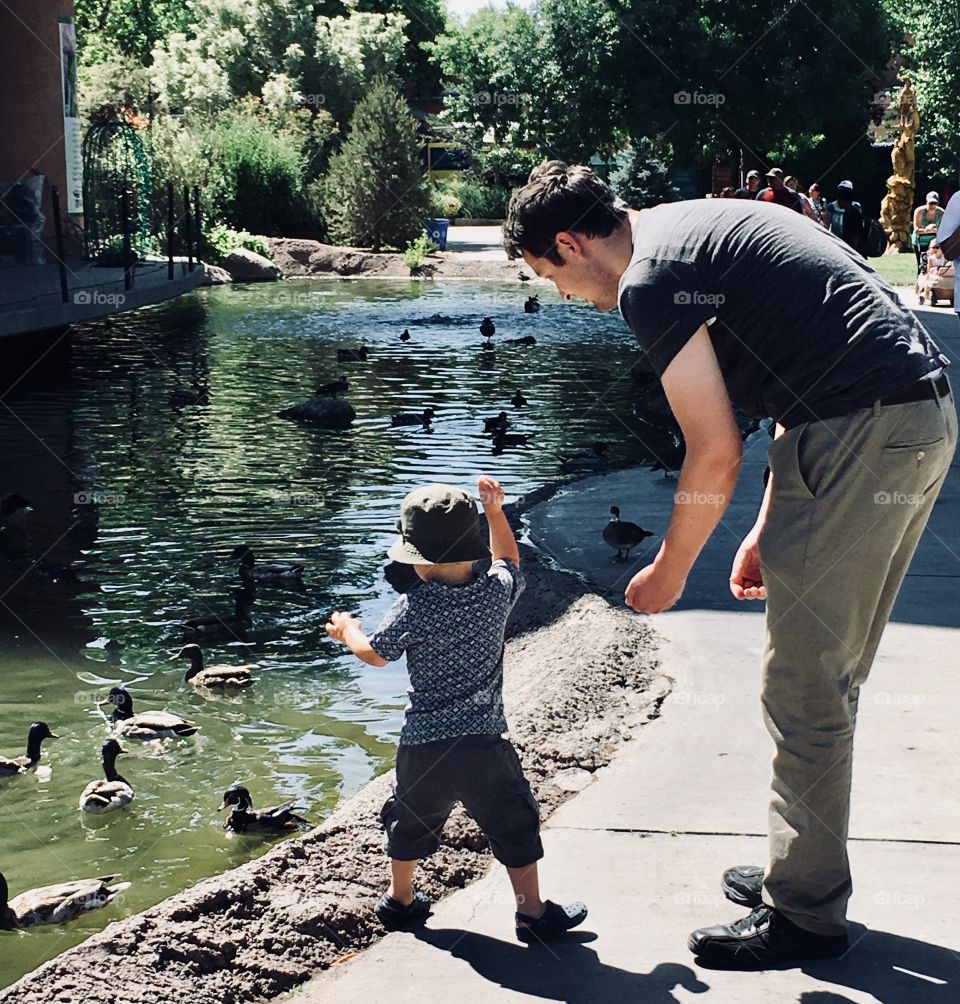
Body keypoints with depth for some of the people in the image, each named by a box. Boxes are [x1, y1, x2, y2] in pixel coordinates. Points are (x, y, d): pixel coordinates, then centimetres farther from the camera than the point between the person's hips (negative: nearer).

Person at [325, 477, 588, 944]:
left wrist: (348, 632, 24)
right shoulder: (497, 591, -6)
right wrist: (495, 512, 22)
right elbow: (509, 562, 19)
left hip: (423, 746, 0)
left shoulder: (413, 609, -12)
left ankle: (399, 900, 38)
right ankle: (533, 912, 14)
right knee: (514, 826, 10)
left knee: (411, 821, 21)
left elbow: (375, 653, 4)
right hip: (484, 743, 0)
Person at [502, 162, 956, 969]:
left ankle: (806, 913, 10)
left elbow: (717, 455, -10)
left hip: (864, 437, -10)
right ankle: (805, 871, 31)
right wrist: (766, 533, 23)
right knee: (829, 678, 19)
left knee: (803, 689, 0)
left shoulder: (650, 280, -9)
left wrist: (669, 573, 5)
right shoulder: (697, 228, 21)